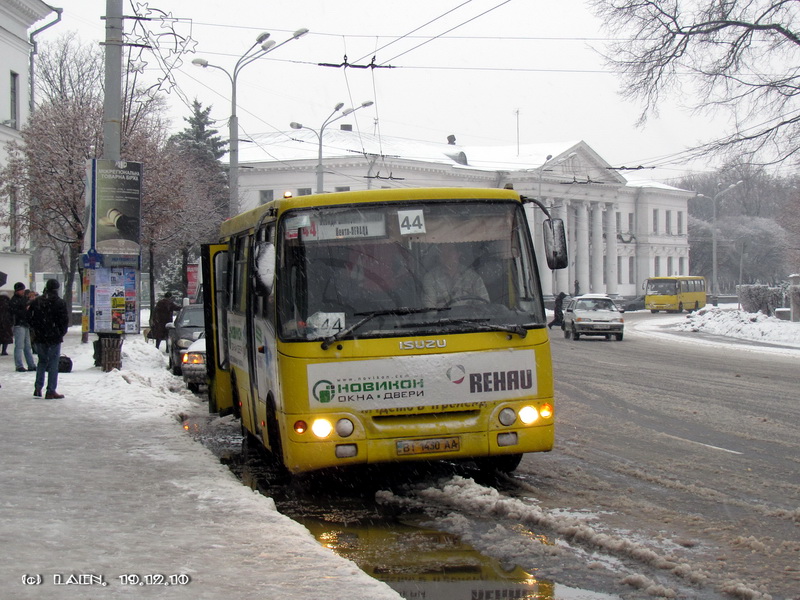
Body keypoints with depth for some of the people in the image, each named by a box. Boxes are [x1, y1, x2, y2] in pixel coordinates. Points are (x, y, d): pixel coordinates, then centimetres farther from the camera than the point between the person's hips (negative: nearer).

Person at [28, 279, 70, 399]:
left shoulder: (36, 302, 3)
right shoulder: (60, 303, -9)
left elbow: (29, 318, 8)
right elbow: (65, 320, -9)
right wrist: (62, 333, 5)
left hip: (39, 338, 4)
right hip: (54, 338, -4)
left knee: (42, 361, 18)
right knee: (53, 364, 1)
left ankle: (38, 388, 11)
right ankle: (51, 391, 0)